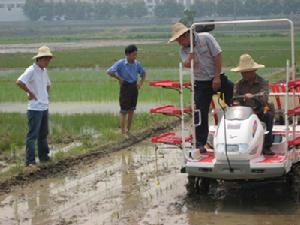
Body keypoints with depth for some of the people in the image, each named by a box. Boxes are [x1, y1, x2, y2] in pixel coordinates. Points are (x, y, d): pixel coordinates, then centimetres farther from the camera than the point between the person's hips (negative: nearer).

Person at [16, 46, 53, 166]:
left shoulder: (44, 71, 12)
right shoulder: (31, 70, -14)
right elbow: (19, 82, -28)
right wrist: (30, 93, -18)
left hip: (44, 107, 9)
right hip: (35, 108, -9)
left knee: (43, 134, 16)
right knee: (33, 135, -6)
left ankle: (44, 156, 27)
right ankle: (30, 160, -4)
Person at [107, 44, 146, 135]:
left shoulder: (136, 63, 1)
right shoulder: (121, 63, -14)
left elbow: (143, 73, 17)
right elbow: (109, 72, -17)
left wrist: (141, 82, 2)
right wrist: (119, 78, -14)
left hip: (134, 87, 5)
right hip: (125, 87, -5)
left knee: (131, 110, 11)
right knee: (124, 110, 0)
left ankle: (128, 131, 21)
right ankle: (123, 132, 7)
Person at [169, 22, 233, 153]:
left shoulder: (206, 38, -9)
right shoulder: (184, 50, -1)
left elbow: (217, 56, -10)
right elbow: (187, 64, -18)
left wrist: (217, 77, -12)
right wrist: (191, 50, -26)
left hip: (217, 78, -1)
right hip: (201, 84, 1)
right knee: (200, 114, -2)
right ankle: (200, 144, 4)